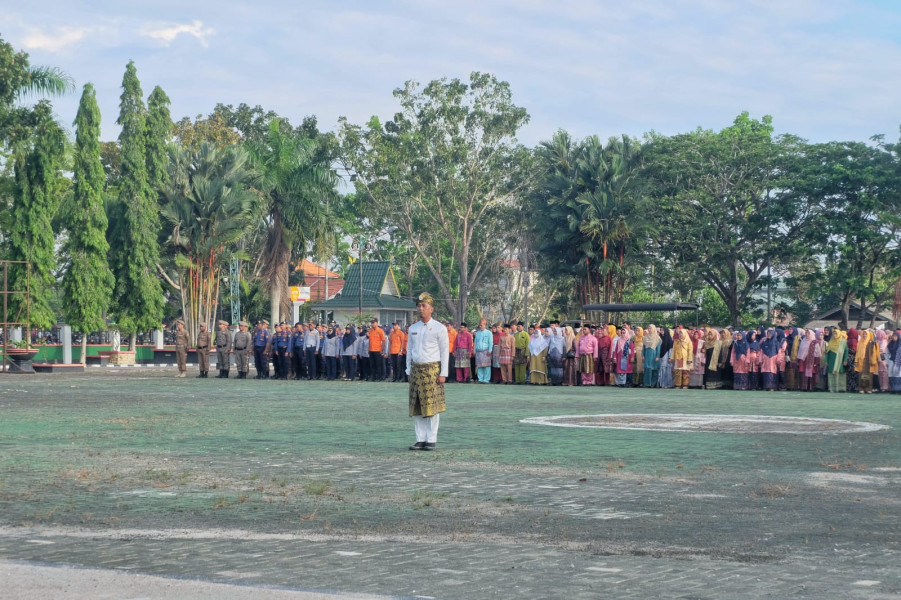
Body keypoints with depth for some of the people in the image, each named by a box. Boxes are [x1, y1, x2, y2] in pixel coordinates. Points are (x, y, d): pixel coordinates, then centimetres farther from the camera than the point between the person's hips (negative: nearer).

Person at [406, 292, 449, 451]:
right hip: (416, 370, 5)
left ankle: (431, 440, 1)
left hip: (432, 370, -5)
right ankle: (421, 439, 9)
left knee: (432, 407, -3)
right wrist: (409, 371, 9)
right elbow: (409, 350, 16)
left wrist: (443, 373, -9)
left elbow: (445, 352, -4)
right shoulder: (413, 328, 12)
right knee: (417, 408, 4)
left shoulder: (439, 328, -2)